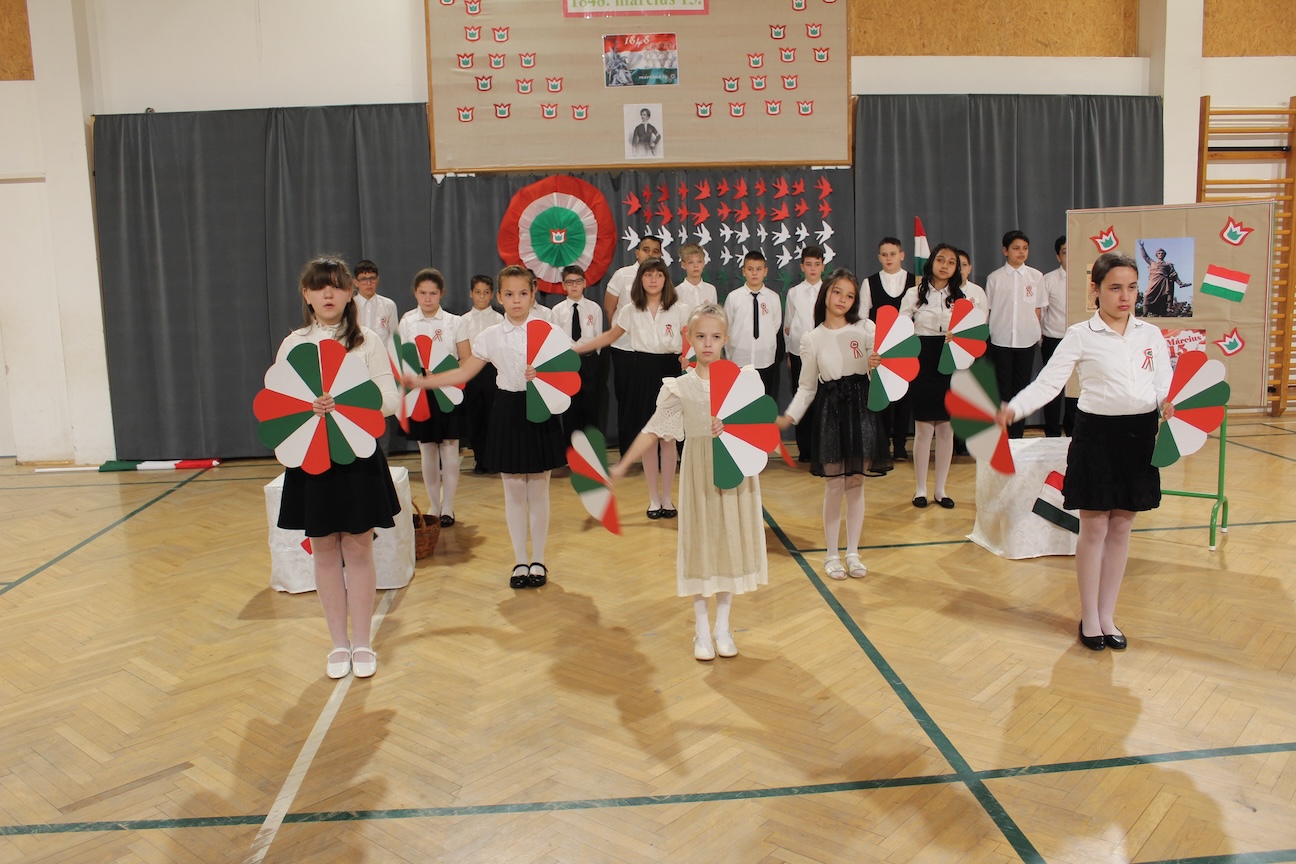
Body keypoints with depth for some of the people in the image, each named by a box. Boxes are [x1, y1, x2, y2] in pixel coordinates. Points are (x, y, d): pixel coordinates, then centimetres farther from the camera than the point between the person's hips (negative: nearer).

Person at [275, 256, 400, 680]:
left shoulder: (368, 341, 0)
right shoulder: (292, 345, 5)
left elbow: (390, 399, -6)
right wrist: (306, 407, -18)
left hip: (358, 454, -2)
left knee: (358, 550, 5)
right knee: (325, 551, 9)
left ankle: (362, 643, 19)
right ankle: (338, 643, 23)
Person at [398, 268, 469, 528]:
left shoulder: (454, 322, 1)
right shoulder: (406, 322, 3)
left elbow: (467, 360, -1)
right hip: (420, 393, 1)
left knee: (449, 451, 1)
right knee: (427, 451, 7)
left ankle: (447, 506, 12)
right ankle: (434, 505, 20)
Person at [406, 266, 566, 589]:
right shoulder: (490, 336, 2)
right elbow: (464, 373, 7)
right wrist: (420, 381, 1)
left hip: (540, 410, -1)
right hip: (508, 412, 2)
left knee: (538, 490, 6)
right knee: (513, 492, 7)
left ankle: (538, 561, 19)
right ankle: (520, 561, 19)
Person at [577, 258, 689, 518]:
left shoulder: (679, 310, -1)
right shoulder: (630, 311, 3)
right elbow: (609, 337, 12)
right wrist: (573, 349, 9)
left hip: (669, 371, -1)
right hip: (642, 372, 1)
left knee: (668, 437, 2)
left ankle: (667, 498, 14)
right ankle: (654, 499, 15)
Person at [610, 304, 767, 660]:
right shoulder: (679, 387, -1)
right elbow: (653, 431, -3)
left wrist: (732, 428, -20)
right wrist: (622, 465, -10)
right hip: (699, 473, -1)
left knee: (731, 542, 7)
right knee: (700, 543, 4)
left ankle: (723, 626, 21)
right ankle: (701, 629, 18)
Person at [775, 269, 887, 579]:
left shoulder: (866, 328, 1)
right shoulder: (812, 339, 2)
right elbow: (806, 387, 5)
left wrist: (877, 366, -19)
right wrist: (789, 417, -7)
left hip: (861, 408, 1)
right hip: (830, 411, -1)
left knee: (856, 483, 8)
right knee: (834, 485, 3)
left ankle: (853, 552, 21)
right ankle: (832, 554, 18)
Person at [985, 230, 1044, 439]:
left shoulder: (1035, 276, 4)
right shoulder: (995, 278, 1)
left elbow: (1037, 308, 8)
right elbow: (988, 310, 4)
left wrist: (1036, 333, 5)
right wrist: (986, 335, -1)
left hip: (1026, 340, 1)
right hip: (1001, 340, -1)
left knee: (1022, 386, 7)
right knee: (1003, 388, 3)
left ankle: (1017, 434, 15)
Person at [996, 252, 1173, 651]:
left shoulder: (1151, 335, 7)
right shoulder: (1080, 335, -3)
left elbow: (1165, 386, 2)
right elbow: (1047, 382, -9)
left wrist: (1169, 404, -21)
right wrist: (1013, 408, -25)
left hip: (1139, 435, 4)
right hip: (1097, 433, -3)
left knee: (1121, 527, 11)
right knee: (1094, 528, 3)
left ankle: (1107, 615, 23)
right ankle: (1089, 617, 18)